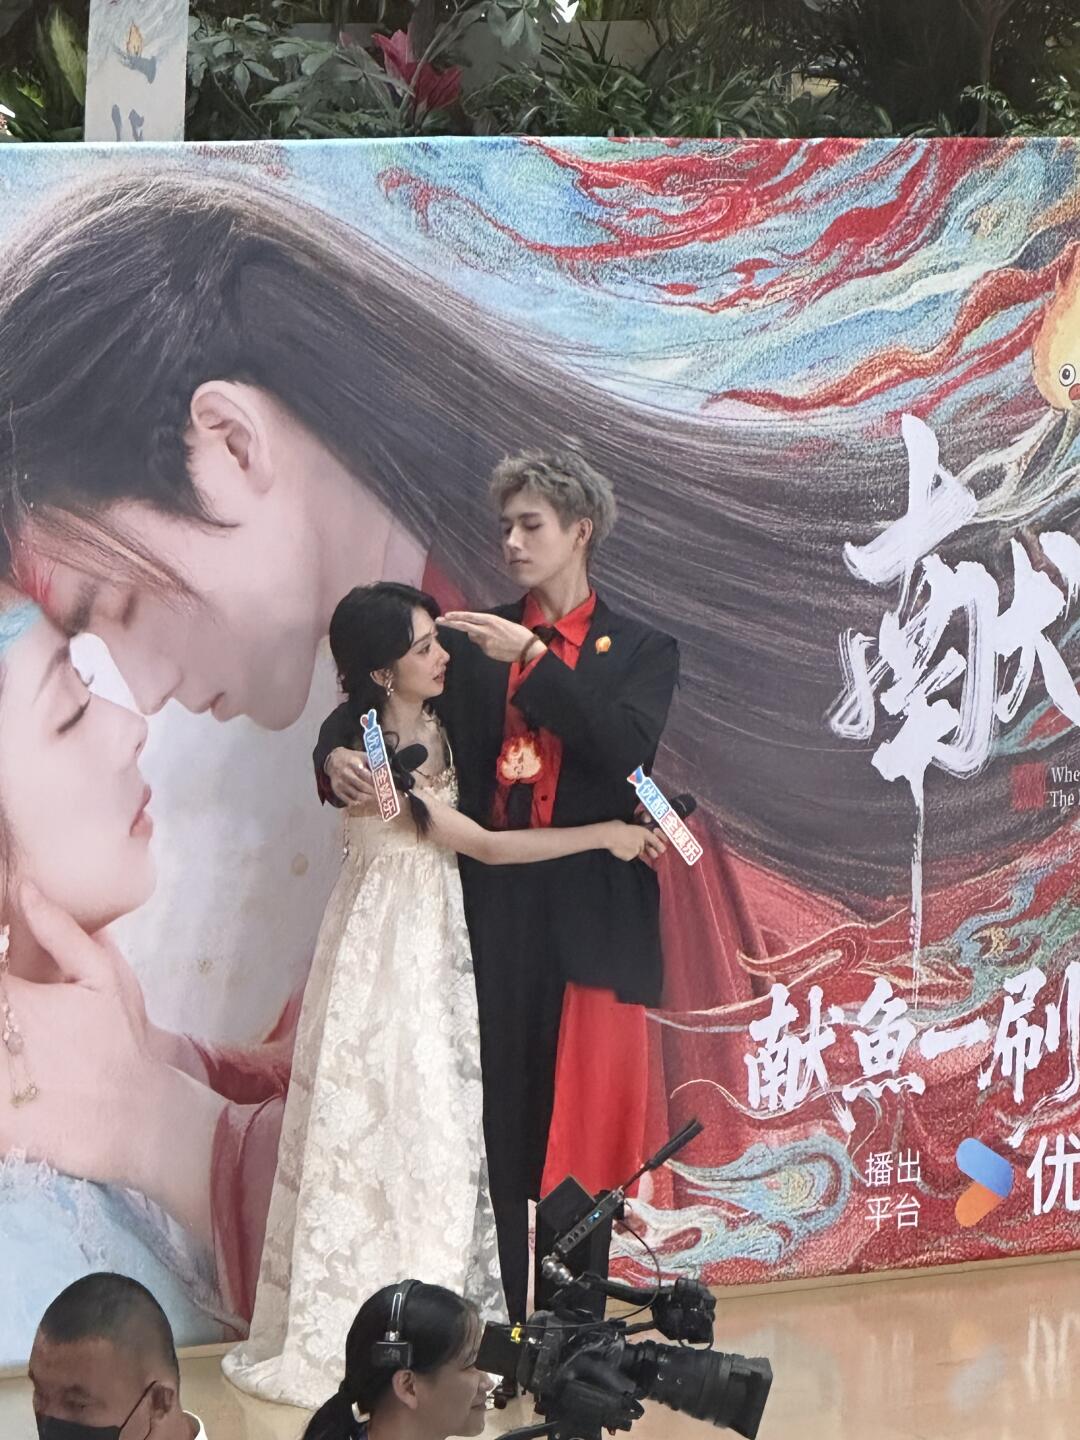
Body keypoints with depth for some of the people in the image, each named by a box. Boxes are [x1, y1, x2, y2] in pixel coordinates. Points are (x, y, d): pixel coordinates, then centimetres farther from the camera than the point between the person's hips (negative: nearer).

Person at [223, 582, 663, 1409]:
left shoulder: (436, 730, 5)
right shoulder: (375, 758, -21)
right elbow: (484, 846, -18)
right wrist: (606, 836, -14)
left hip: (441, 942, 8)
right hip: (388, 946, -8)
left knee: (443, 1120, 8)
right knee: (387, 1118, -5)